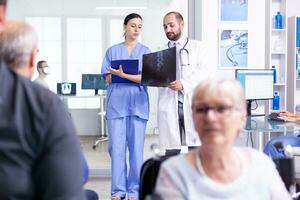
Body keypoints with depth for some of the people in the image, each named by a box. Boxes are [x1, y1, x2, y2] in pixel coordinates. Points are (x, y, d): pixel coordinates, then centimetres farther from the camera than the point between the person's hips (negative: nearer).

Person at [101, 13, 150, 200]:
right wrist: (135, 76, -9)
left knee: (136, 148, 1)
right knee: (116, 148, 0)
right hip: (116, 103, 1)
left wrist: (123, 74, -17)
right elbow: (109, 79, 5)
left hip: (138, 104, 0)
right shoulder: (112, 51, 11)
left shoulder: (145, 51, 9)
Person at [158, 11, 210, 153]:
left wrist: (183, 84, -15)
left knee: (196, 147, -5)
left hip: (192, 103, -1)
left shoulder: (197, 47, 13)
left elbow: (203, 72, -1)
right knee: (171, 150, -1)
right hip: (169, 105, 2)